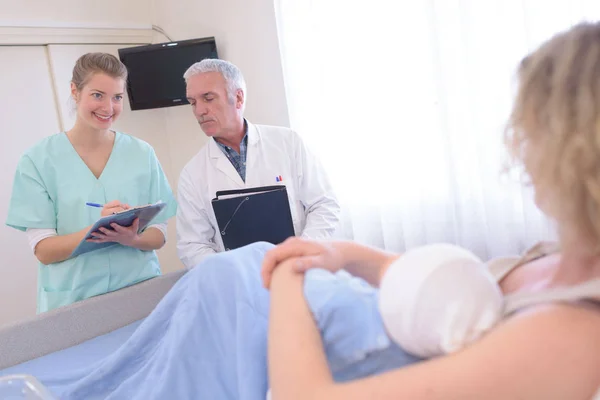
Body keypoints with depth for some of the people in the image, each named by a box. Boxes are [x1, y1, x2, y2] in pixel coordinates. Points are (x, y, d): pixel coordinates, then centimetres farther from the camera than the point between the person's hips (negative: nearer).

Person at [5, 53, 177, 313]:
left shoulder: (142, 154, 4)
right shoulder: (38, 161, -1)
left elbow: (158, 235, 5)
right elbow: (43, 250, -5)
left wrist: (131, 238, -16)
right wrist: (95, 229, -21)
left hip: (140, 291, 1)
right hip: (73, 301, -1)